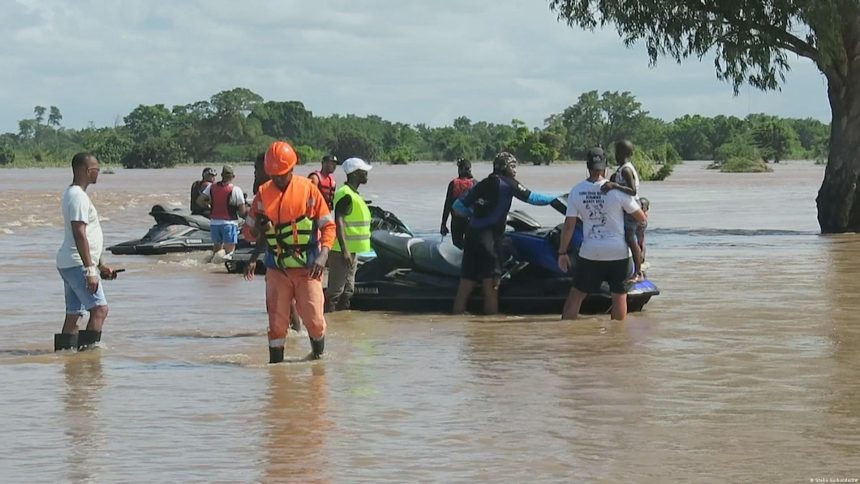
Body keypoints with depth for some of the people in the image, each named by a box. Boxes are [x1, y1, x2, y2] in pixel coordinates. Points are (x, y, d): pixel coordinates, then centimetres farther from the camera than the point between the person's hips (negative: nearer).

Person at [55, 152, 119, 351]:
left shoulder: (72, 194, 19)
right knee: (99, 309, -15)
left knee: (73, 314, 10)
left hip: (68, 264, 10)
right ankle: (89, 348, -21)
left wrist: (100, 265, 26)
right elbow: (80, 235, -21)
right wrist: (90, 270, -24)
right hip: (77, 264, -10)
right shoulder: (78, 197, -14)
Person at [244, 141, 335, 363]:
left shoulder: (308, 189, -4)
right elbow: (259, 232, 14)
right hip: (276, 270, 2)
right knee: (277, 322, 2)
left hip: (307, 269, -2)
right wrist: (253, 259, 0)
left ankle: (319, 357, 22)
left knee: (314, 319, -2)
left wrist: (323, 255, -15)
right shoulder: (263, 194, 3)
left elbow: (328, 226, -1)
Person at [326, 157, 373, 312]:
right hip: (342, 251, -10)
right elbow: (339, 222, -24)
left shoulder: (353, 194, 16)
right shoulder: (346, 195, -16)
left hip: (350, 251, 10)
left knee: (347, 291, 15)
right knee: (335, 291, -9)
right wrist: (344, 250, -30)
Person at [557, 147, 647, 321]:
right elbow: (641, 218, -2)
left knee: (577, 293, 10)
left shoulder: (576, 191, -4)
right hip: (618, 251, -2)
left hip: (590, 252, 2)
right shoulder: (617, 190, -10)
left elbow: (569, 225, -2)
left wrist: (562, 253, 6)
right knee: (619, 294, 9)